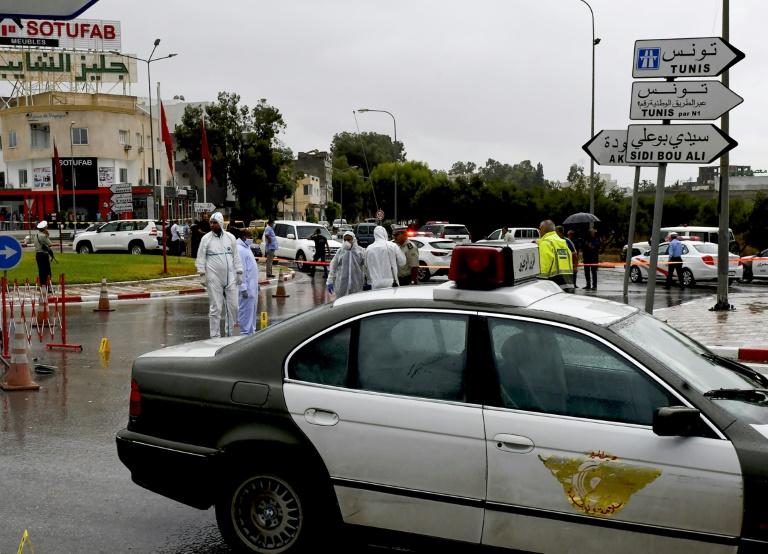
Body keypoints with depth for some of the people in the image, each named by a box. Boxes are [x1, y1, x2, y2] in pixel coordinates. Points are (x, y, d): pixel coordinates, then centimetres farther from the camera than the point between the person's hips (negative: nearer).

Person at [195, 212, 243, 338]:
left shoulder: (230, 237, 7)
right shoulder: (206, 238, 0)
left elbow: (236, 256, 11)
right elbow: (201, 258, 1)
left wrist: (239, 273, 8)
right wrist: (202, 274, -5)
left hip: (230, 277, 3)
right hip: (214, 278, -3)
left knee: (233, 306, 4)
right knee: (215, 308, 0)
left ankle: (229, 332, 19)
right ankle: (215, 335, 7)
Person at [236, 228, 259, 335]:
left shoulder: (247, 248, 16)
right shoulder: (240, 249, -16)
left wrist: (256, 284, 22)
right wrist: (243, 288, -24)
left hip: (252, 286, 10)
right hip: (247, 287, -10)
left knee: (252, 309, 15)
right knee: (246, 310, -5)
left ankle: (251, 331, 23)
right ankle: (245, 333, -1)